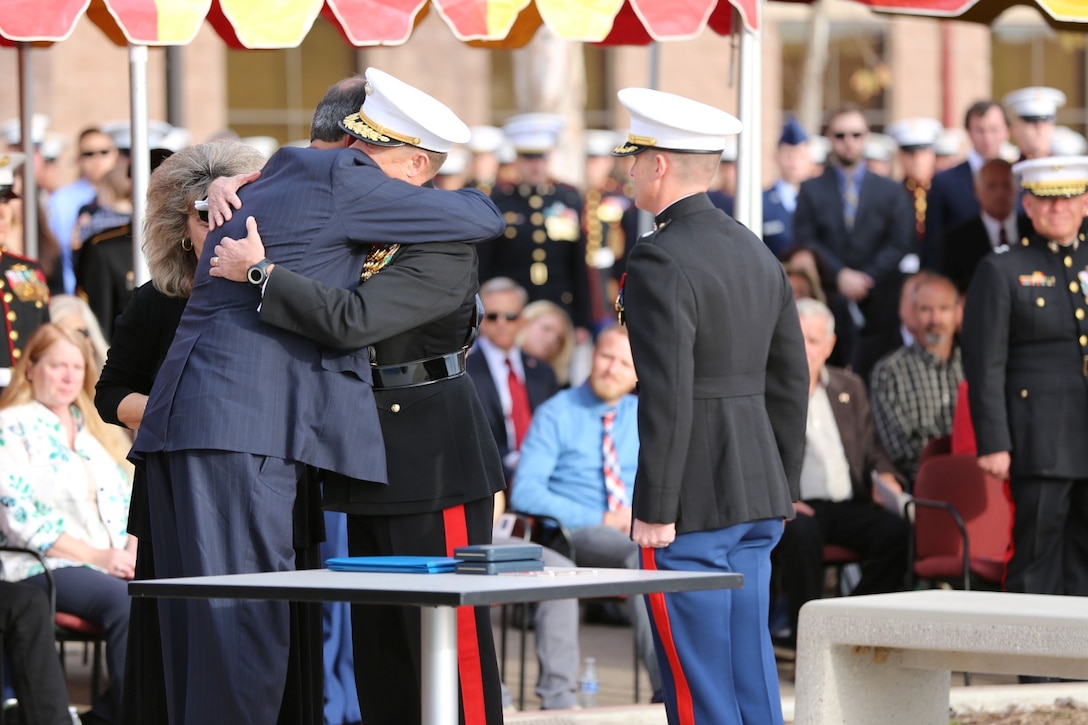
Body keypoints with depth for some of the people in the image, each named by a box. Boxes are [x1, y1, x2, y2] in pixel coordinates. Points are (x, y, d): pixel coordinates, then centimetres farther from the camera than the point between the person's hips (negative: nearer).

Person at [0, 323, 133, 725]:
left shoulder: (94, 429, 24)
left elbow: (128, 497, 20)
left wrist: (133, 550, -3)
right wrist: (95, 556, -14)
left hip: (115, 563, 6)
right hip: (45, 568, -6)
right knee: (125, 601, -35)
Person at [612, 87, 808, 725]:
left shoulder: (659, 264, -14)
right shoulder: (757, 253, 12)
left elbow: (666, 396, -19)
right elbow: (791, 382, 15)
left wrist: (653, 510, -15)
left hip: (694, 503, -8)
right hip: (758, 494, 8)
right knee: (751, 673, 12)